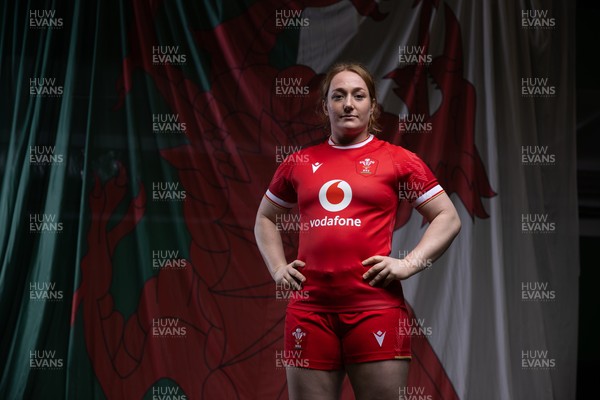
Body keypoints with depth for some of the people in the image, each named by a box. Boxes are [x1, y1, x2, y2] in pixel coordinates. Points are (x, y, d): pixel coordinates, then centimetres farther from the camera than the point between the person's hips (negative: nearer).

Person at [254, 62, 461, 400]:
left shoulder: (398, 160, 4)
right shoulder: (299, 163, 12)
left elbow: (448, 218, 6)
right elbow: (265, 219, 25)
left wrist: (409, 264, -5)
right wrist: (278, 268, 11)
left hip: (375, 307, -2)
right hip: (309, 309, 3)